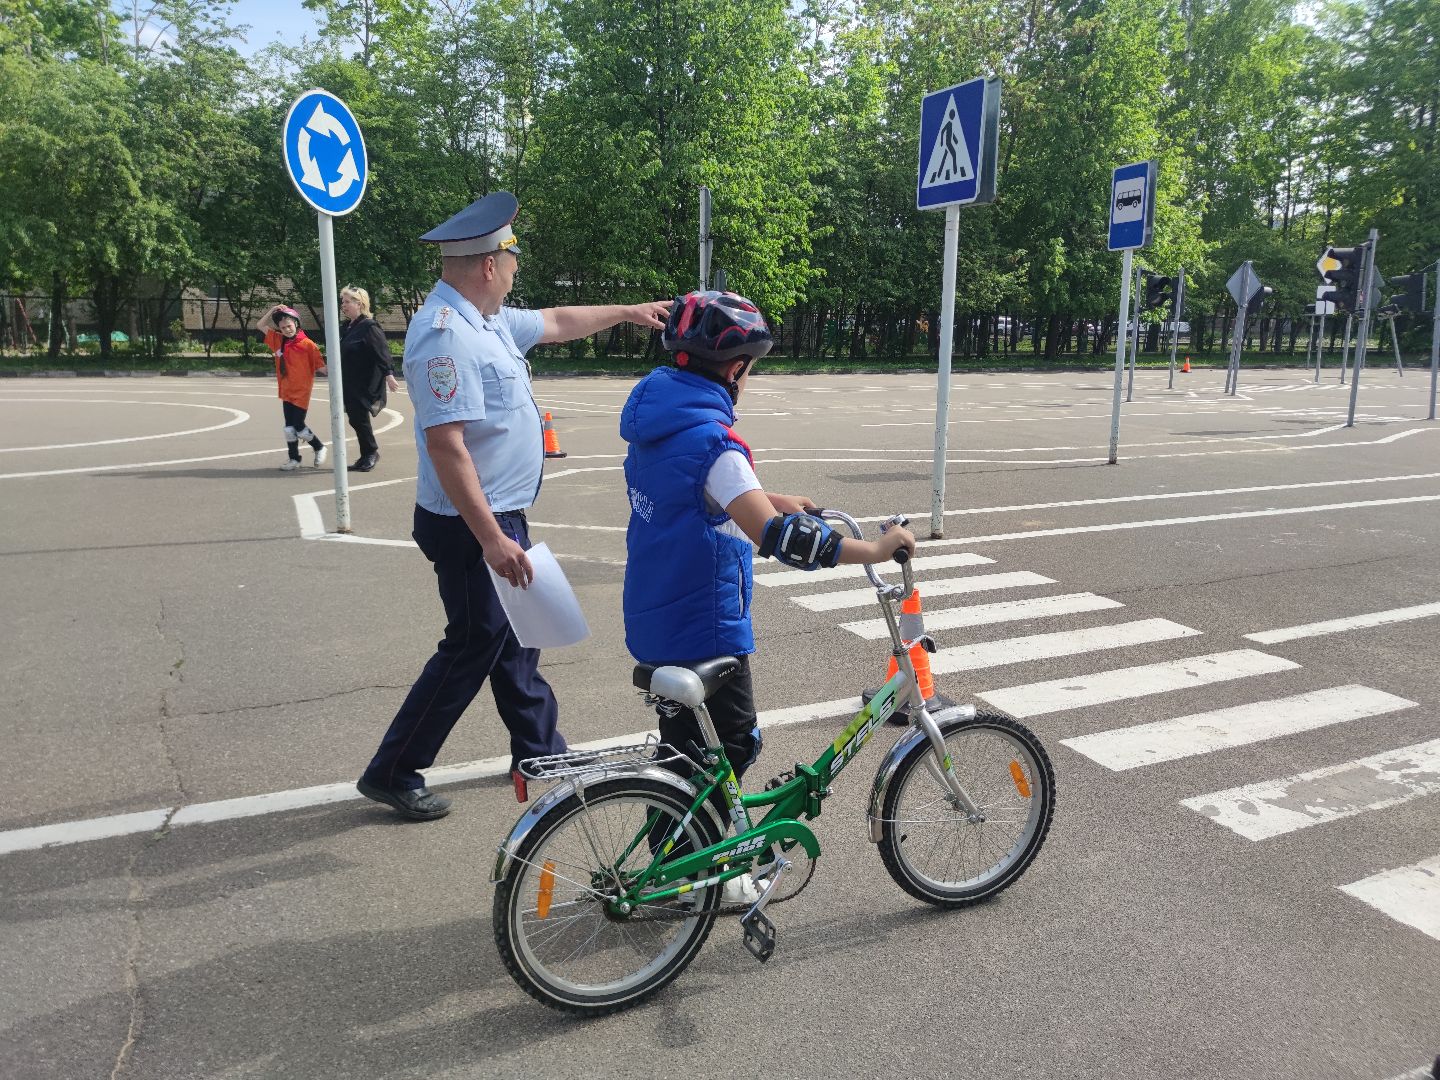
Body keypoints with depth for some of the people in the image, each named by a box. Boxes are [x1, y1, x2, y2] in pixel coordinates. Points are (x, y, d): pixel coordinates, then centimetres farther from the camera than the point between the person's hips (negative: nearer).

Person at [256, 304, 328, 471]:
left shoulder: (308, 345, -11)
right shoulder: (278, 340, 6)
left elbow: (320, 367, -10)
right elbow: (260, 325, 13)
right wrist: (272, 310, 2)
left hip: (301, 393, -5)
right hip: (286, 392, 5)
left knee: (298, 427, -4)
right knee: (290, 427, 9)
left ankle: (319, 448, 20)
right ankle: (294, 459, 20)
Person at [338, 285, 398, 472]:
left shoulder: (369, 327, -13)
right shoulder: (346, 327, 12)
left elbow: (382, 352, -20)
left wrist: (388, 375, -28)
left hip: (366, 384, -8)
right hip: (349, 384, 8)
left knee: (360, 419, -3)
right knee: (355, 419, 9)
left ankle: (371, 453, 15)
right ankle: (367, 455, 20)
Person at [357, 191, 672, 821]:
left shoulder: (488, 320, 8)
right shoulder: (445, 335, -23)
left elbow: (555, 322, 27)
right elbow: (445, 446, -28)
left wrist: (626, 312, 33)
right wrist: (491, 539, -29)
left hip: (501, 515, 10)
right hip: (471, 525, -10)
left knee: (514, 636, 19)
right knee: (474, 646, -1)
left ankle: (539, 750, 35)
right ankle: (392, 773, 14)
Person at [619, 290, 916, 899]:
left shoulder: (656, 417, 4)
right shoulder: (709, 438, -25)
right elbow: (776, 539, -34)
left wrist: (779, 502, 22)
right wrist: (870, 549, -29)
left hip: (655, 617, 9)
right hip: (702, 626, -9)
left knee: (683, 740, 22)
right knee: (734, 744, 8)